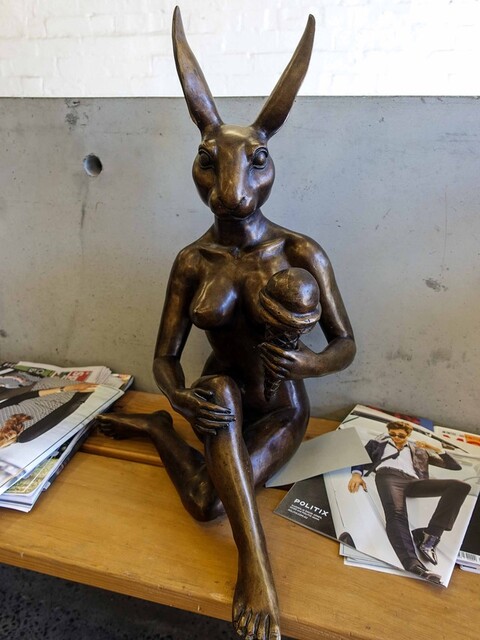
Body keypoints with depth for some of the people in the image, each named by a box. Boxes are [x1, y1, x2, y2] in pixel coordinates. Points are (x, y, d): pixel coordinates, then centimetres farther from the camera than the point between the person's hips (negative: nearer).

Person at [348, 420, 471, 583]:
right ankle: (413, 564, -54)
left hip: (413, 481, 3)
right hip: (388, 476, -3)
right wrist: (357, 473, -6)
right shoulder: (378, 444, 33)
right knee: (396, 513, -37)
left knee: (461, 486, -22)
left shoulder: (419, 450, 36)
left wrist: (436, 449, 18)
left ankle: (429, 535, -28)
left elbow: (455, 466, 33)